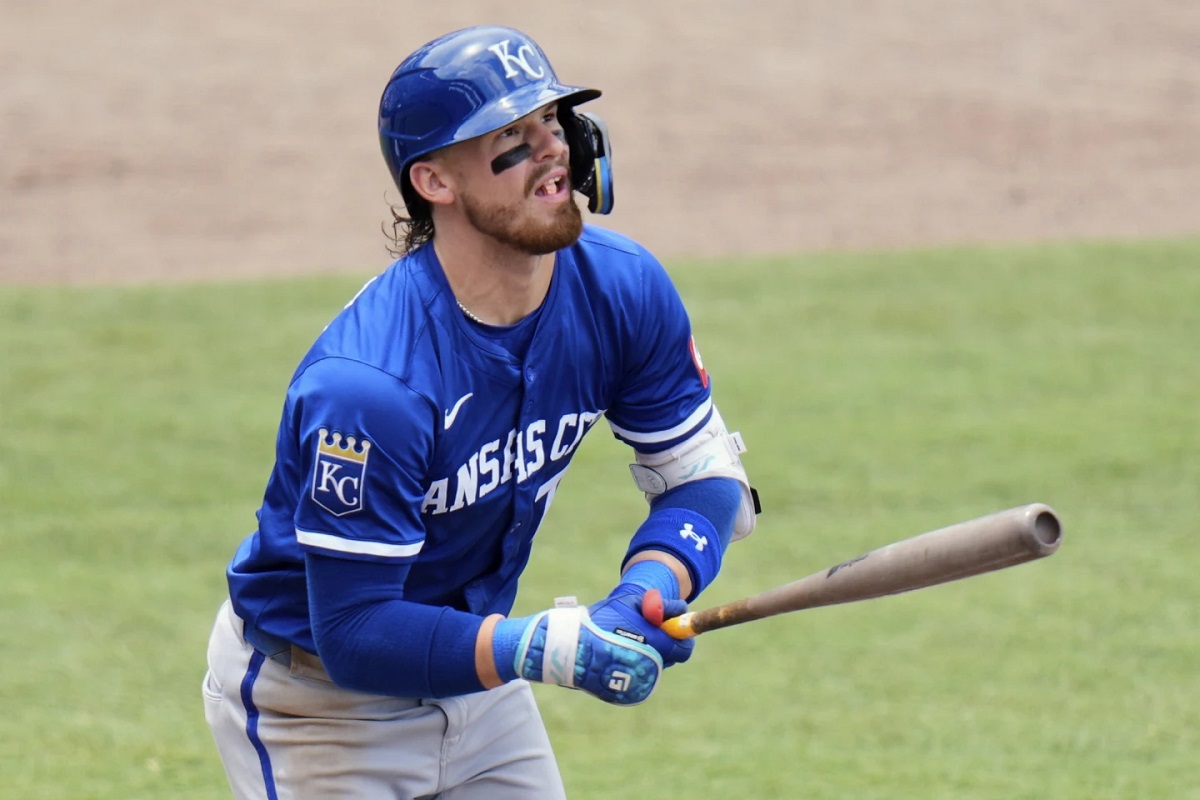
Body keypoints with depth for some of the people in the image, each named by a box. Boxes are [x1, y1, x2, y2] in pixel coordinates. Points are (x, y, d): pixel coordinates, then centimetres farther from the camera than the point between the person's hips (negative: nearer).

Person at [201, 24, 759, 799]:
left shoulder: (622, 290, -13)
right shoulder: (365, 384, -33)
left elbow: (704, 475, -2)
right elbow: (354, 634, -31)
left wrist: (648, 586, -23)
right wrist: (541, 647, -42)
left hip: (473, 669, 6)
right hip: (317, 699, -6)